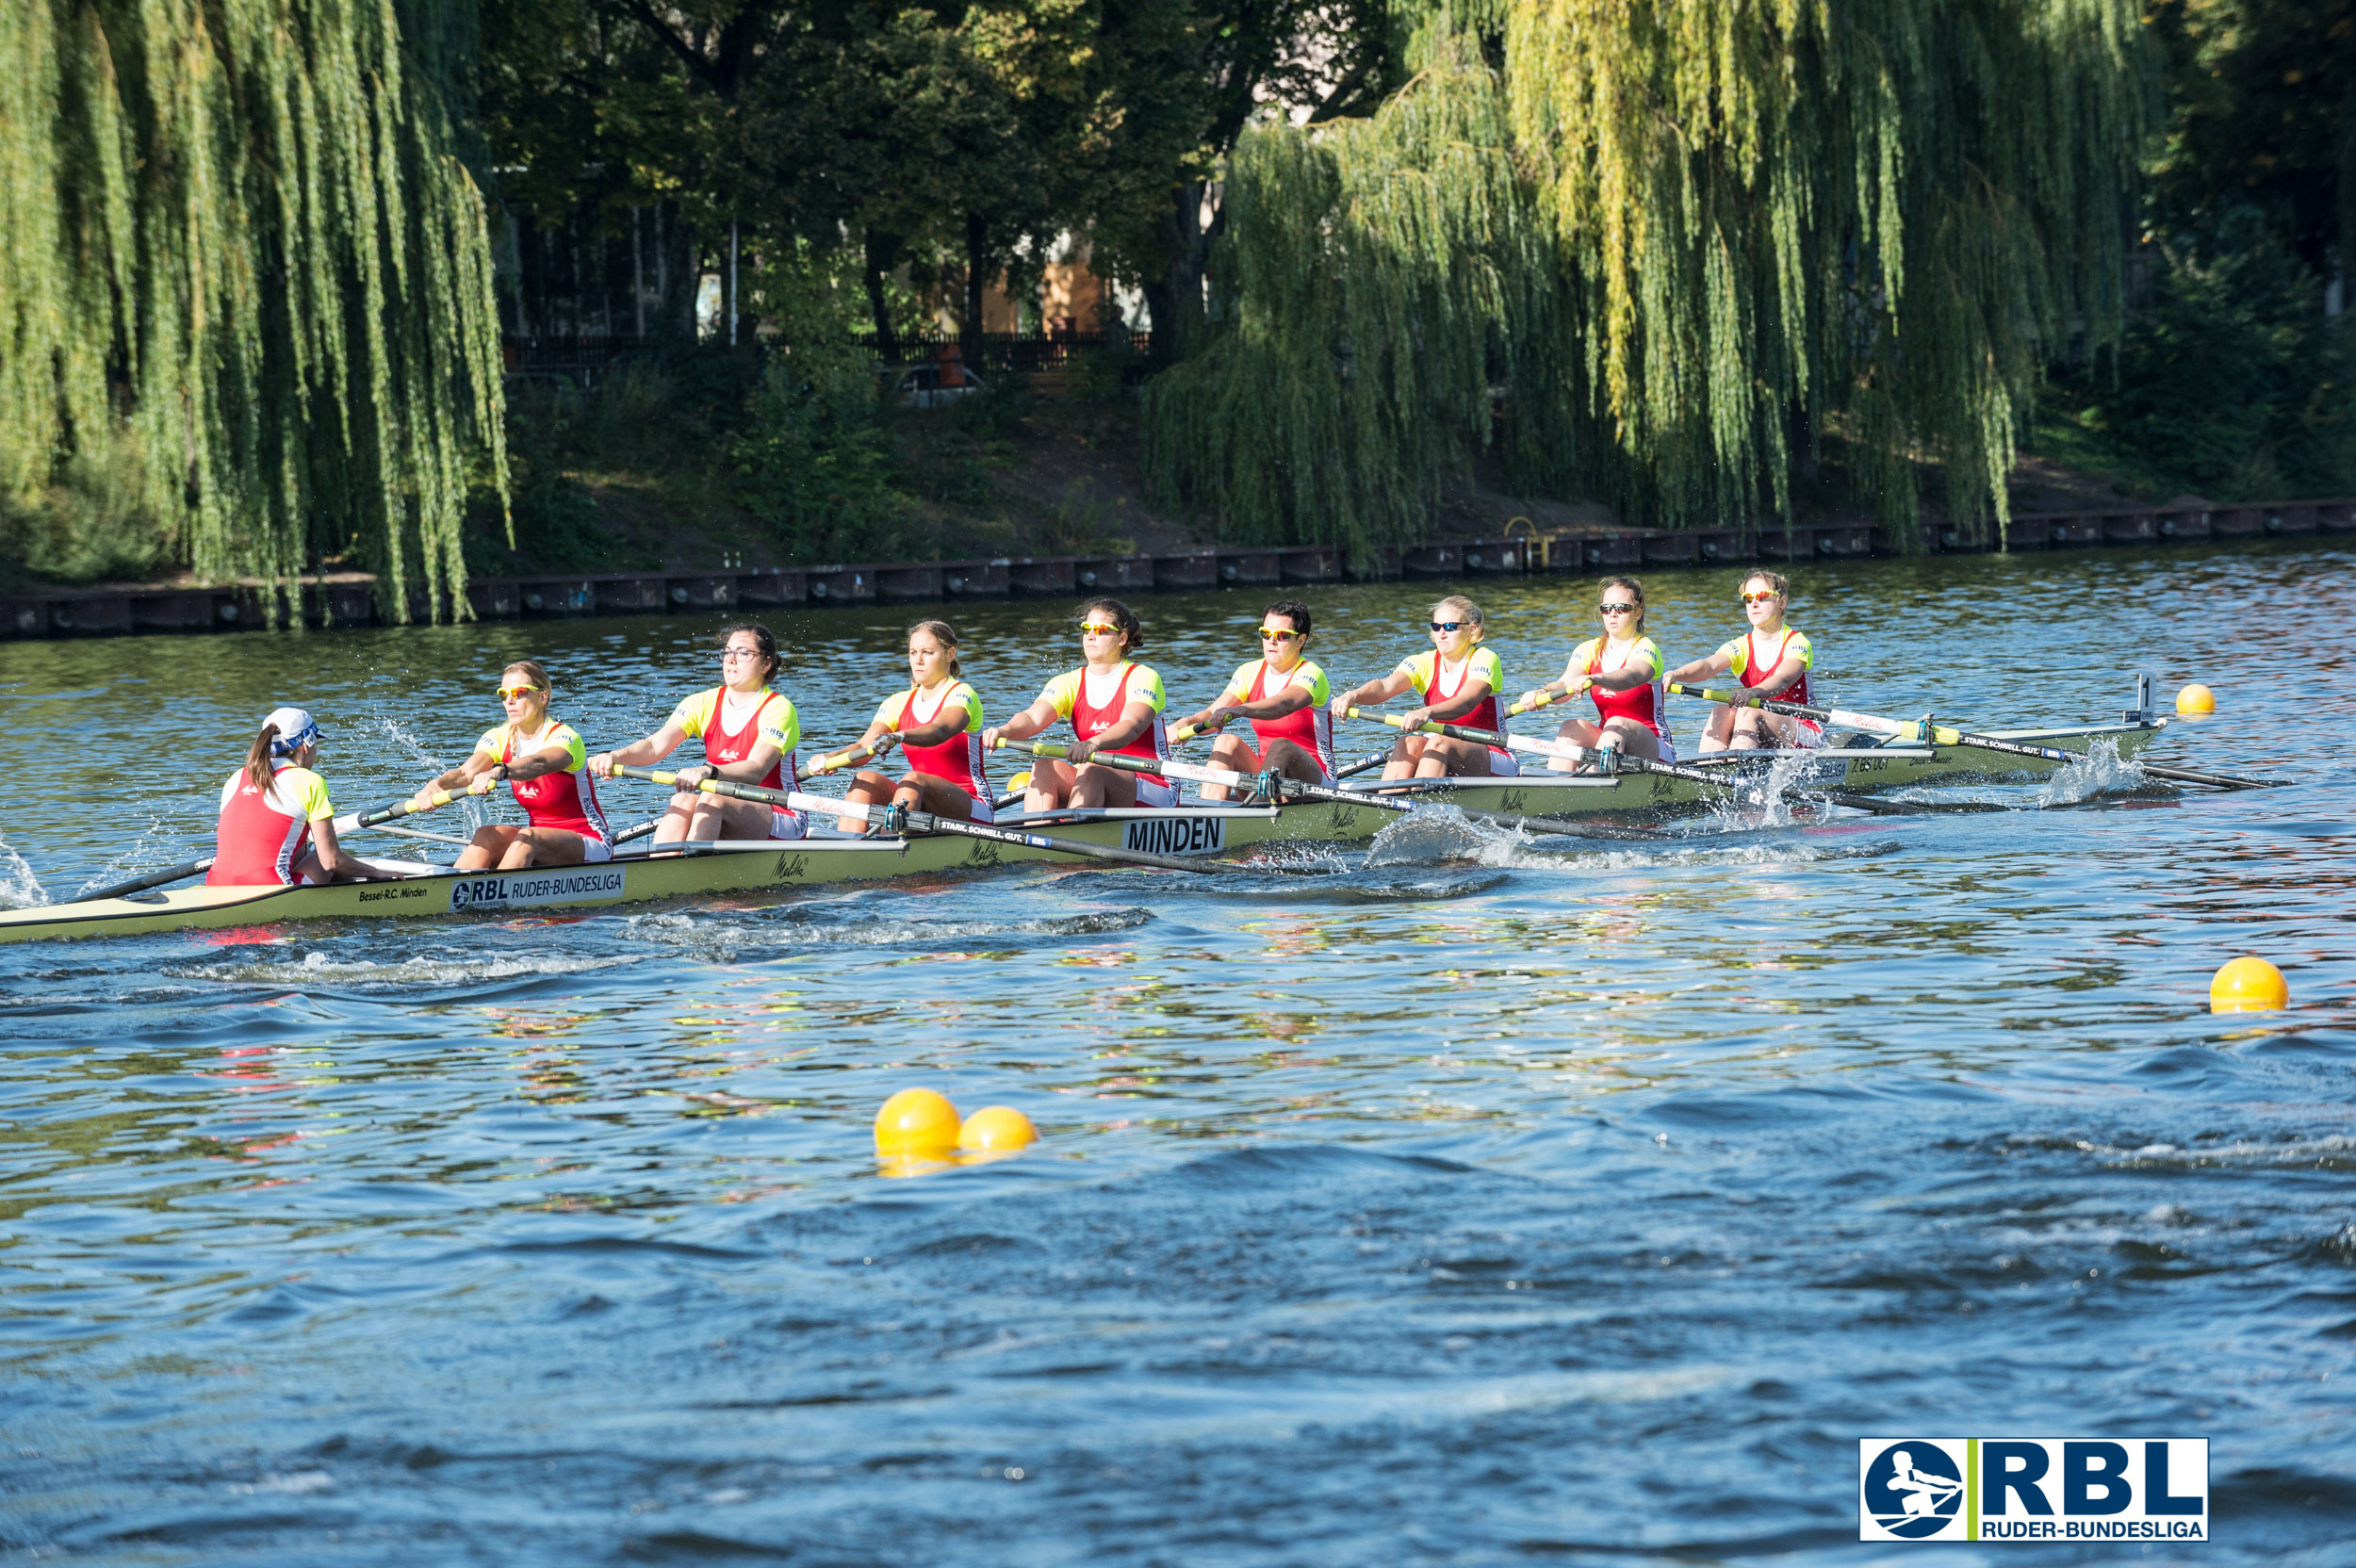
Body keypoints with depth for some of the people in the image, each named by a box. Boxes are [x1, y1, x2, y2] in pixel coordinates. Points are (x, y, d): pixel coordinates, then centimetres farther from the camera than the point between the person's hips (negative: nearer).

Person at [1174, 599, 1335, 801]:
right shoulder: (1250, 673, 7)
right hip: (1265, 772, 5)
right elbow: (1214, 713, -6)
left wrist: (1241, 711, -53)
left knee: (1281, 746, -34)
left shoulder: (1310, 674, -12)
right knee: (1227, 742, -20)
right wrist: (1188, 723, -30)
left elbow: (1285, 704, -34)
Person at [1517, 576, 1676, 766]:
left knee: (1618, 724, -35)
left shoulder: (1646, 649, -9)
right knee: (1572, 727, -23)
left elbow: (1631, 677, -34)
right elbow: (1565, 684, -11)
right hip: (1607, 738, 5)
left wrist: (1594, 680, -55)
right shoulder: (1590, 650, 8)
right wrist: (1541, 693, -36)